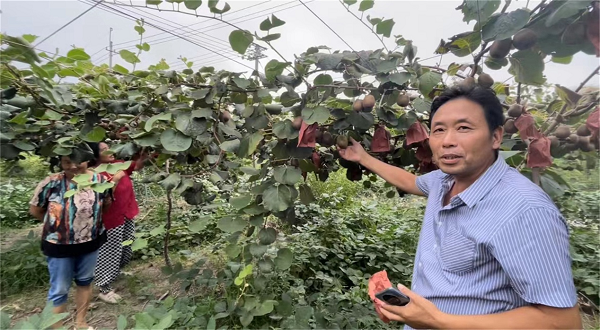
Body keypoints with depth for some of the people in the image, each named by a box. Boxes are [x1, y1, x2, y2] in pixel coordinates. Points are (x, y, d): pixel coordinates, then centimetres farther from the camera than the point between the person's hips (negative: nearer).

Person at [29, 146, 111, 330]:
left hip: (91, 242, 3)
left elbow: (107, 205, 7)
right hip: (59, 245, -3)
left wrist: (88, 219, 1)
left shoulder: (99, 181, -12)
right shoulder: (51, 183, -18)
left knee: (85, 281, 21)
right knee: (59, 289, 11)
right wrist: (57, 222, 1)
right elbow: (34, 210, -3)